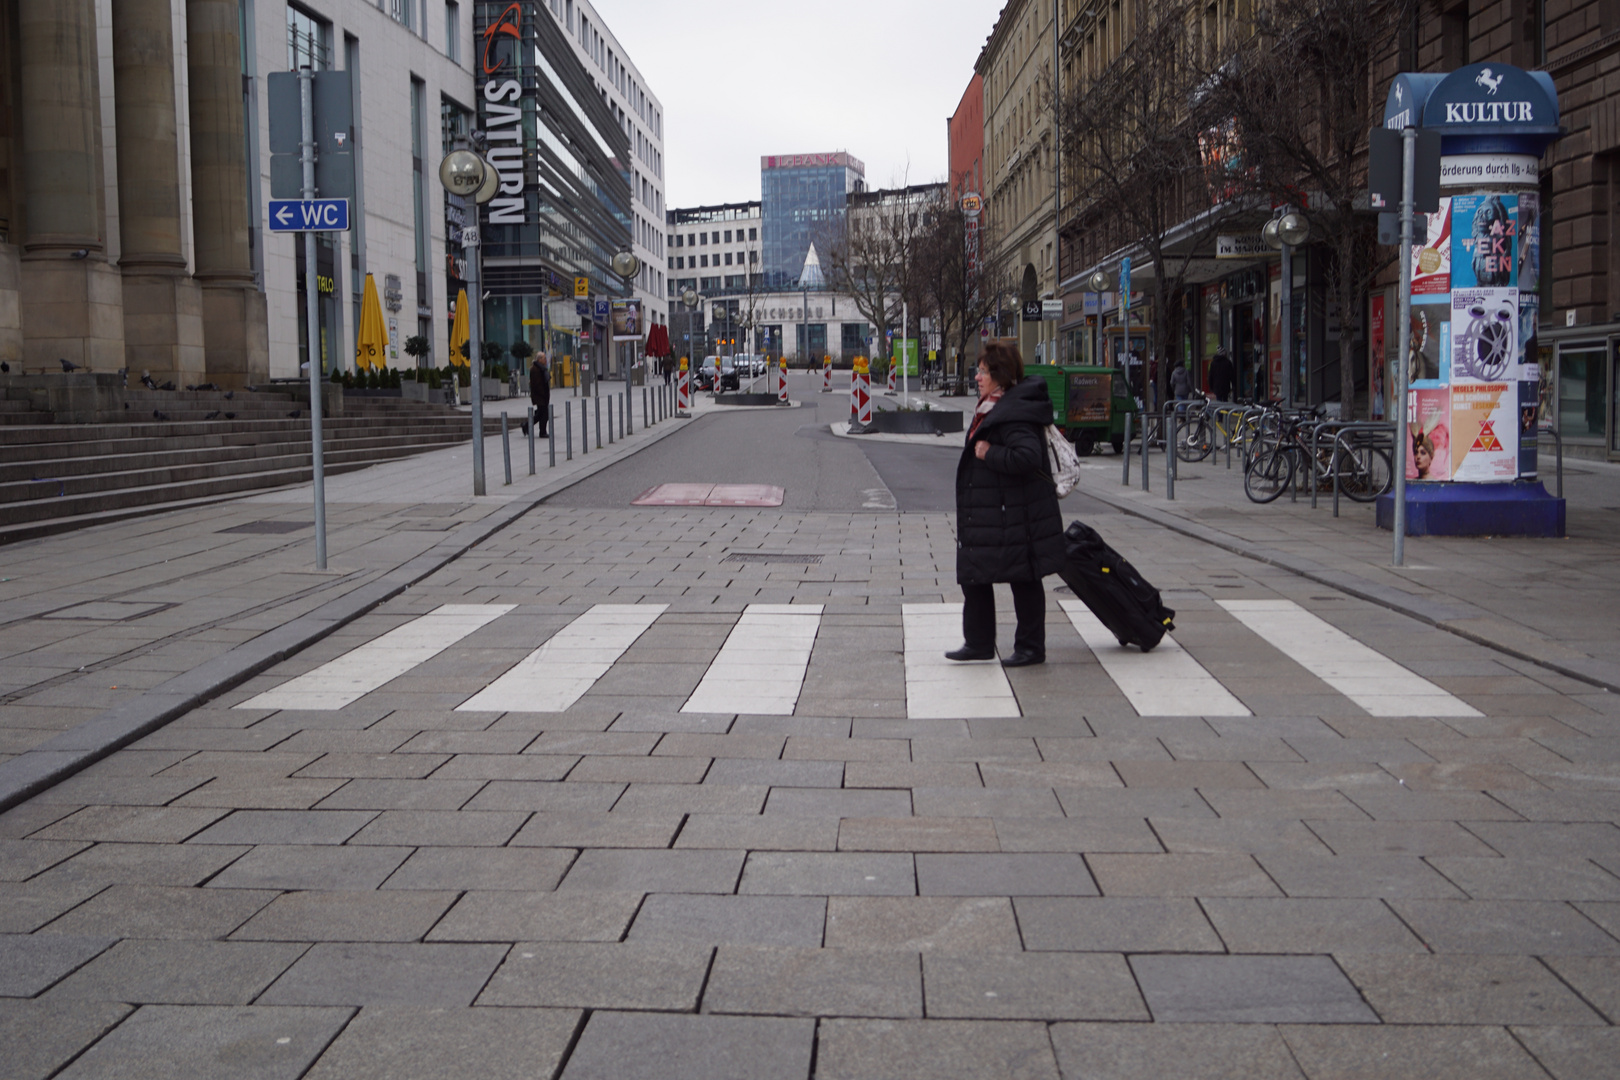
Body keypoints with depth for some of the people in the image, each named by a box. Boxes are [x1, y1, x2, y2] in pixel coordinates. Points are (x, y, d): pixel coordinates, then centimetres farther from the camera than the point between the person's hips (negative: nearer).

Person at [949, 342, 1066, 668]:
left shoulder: (1014, 413, -21)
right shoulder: (993, 408, 12)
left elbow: (1027, 456, -33)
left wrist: (989, 454, -24)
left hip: (1014, 518, -11)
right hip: (985, 516, 11)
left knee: (1023, 580, 3)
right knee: (973, 576, 13)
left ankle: (1031, 647, 14)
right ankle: (979, 643, 23)